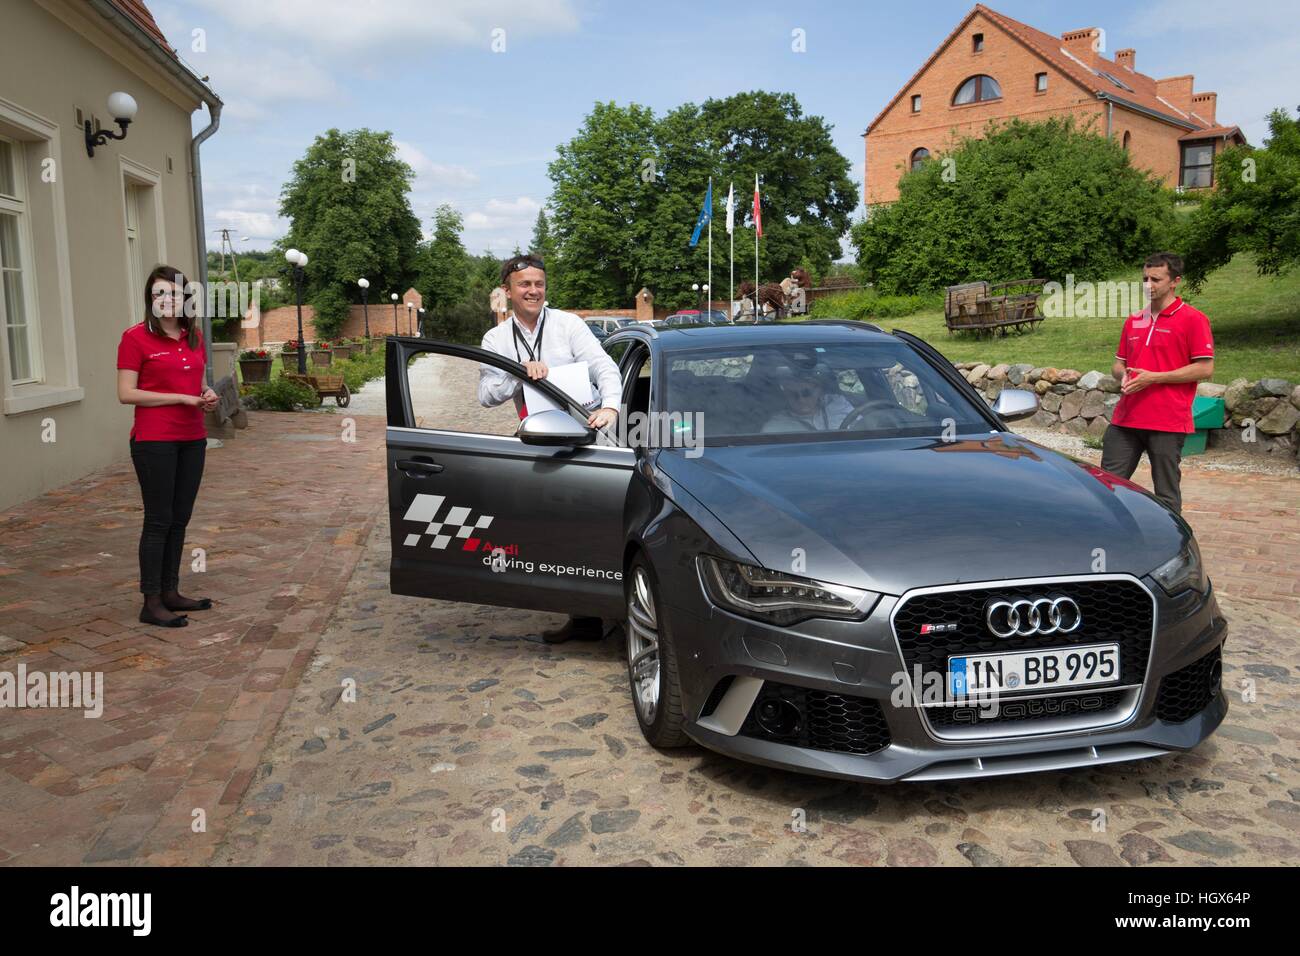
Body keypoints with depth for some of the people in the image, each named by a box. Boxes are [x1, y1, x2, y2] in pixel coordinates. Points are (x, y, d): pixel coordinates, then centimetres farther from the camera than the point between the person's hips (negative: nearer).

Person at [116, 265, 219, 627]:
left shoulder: (194, 337, 11)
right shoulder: (136, 337, -7)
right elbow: (126, 393, -12)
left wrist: (207, 394, 1)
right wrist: (182, 398, -16)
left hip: (192, 439, 6)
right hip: (155, 441, -6)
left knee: (180, 519, 11)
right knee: (158, 520, -2)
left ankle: (170, 592, 22)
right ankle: (151, 603, 6)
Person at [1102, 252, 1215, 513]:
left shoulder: (1193, 319, -4)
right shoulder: (1133, 321, 15)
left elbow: (1205, 368, -9)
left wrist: (1153, 377, -15)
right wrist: (1123, 374, -1)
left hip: (1167, 423, -6)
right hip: (1125, 419, 6)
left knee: (1166, 493, 2)